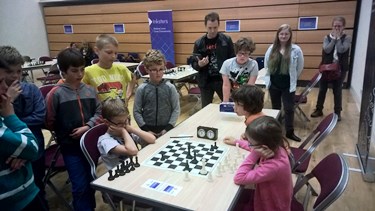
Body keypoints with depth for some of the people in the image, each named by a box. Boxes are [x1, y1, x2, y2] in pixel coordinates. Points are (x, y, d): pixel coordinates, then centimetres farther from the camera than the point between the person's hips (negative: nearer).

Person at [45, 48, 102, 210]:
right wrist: (64, 133, 0)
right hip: (70, 146, -4)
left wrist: (88, 127, -10)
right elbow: (50, 122, -6)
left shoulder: (90, 90, 1)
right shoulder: (56, 94, -10)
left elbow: (99, 112, 3)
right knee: (80, 186, 0)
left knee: (91, 182, 17)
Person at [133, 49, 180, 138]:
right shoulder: (142, 89, -7)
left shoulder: (170, 87, -7)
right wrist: (146, 130, -10)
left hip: (166, 129, 0)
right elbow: (136, 111, -4)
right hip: (148, 129, 0)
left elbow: (176, 109, -4)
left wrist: (168, 128, -10)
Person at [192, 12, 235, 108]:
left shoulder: (226, 40, -1)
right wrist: (199, 64, -19)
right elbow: (194, 64, 5)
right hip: (206, 81, 1)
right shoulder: (199, 43, 0)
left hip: (223, 80, -1)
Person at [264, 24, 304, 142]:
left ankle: (290, 132, 19)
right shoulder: (272, 49, 0)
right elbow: (266, 65, 10)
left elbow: (300, 67, 3)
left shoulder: (296, 50, -7)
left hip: (288, 85, -2)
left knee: (289, 109, 6)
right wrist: (268, 79, 10)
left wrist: (292, 78, 9)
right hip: (273, 84, 2)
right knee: (275, 108, 15)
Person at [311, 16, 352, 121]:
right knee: (322, 89, 8)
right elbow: (327, 50, -14)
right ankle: (319, 110, 21)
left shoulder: (347, 38, -2)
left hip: (340, 69, -2)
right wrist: (334, 38, -12)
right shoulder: (327, 37, 3)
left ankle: (338, 112, 18)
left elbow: (341, 50, -19)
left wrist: (338, 37, -12)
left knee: (337, 91, 6)